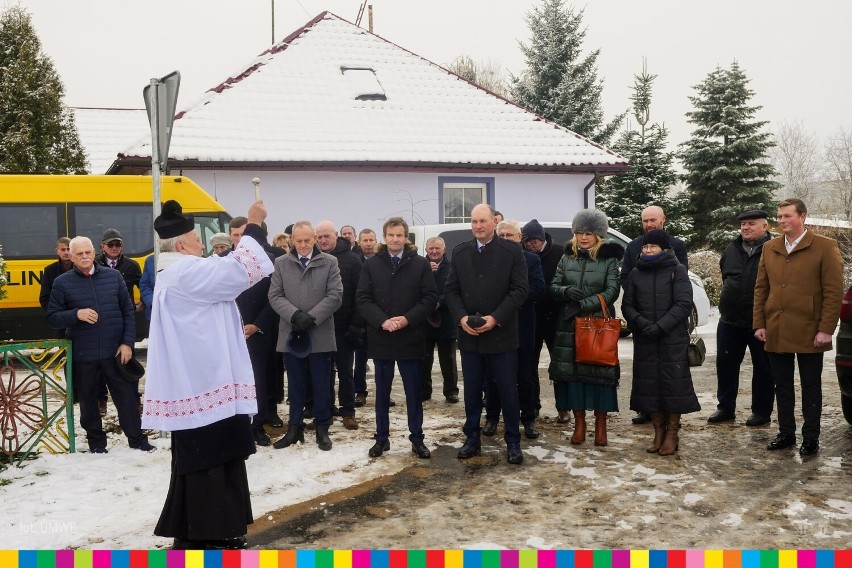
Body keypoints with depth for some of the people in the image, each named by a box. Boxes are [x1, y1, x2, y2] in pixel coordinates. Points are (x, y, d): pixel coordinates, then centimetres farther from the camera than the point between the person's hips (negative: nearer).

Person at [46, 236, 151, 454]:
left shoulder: (114, 276, 4)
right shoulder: (62, 283, 0)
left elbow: (128, 311, 5)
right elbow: (52, 318, -1)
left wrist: (127, 343, -3)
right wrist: (76, 314, -20)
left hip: (115, 352, 1)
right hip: (83, 355, 0)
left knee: (126, 397, 6)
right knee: (88, 402, 11)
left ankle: (137, 440, 18)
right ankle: (97, 443, 26)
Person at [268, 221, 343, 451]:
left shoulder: (329, 262, 1)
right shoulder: (281, 263, 6)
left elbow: (335, 296, -6)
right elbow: (275, 296, -1)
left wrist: (312, 317, -15)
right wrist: (295, 315, -17)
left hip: (320, 335, -1)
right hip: (291, 335, 1)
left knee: (321, 385, 7)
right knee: (296, 384, 11)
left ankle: (322, 428, 17)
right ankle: (295, 427, 20)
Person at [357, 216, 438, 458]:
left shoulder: (420, 264, 0)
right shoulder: (371, 264, 3)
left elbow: (430, 298, -3)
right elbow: (363, 299, -2)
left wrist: (407, 319, -16)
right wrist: (382, 321, -17)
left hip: (410, 338, -1)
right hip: (380, 338, 1)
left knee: (413, 391, 7)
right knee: (382, 391, 11)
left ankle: (417, 439, 17)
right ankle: (381, 438, 22)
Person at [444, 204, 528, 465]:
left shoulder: (512, 251, -3)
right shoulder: (460, 252, 7)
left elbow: (520, 289, -8)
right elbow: (451, 289, 7)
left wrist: (495, 318, -16)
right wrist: (461, 317, -10)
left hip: (502, 334, -3)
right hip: (469, 334, 3)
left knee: (508, 390, 3)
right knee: (472, 390, 11)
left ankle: (513, 442, 15)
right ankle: (472, 438, 23)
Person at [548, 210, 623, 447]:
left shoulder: (609, 259, 1)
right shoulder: (567, 258, 12)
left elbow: (612, 291, -7)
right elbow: (553, 287, 9)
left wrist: (584, 304, -16)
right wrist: (567, 291, -14)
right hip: (569, 325, 3)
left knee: (600, 372, -2)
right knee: (572, 372, 2)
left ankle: (600, 425, 8)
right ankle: (579, 423, 13)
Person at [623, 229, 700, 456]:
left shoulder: (677, 270, 0)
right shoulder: (636, 273, 10)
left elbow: (684, 304, -7)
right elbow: (627, 304, 9)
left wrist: (660, 326, -15)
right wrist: (640, 322, -11)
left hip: (673, 338, -3)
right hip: (644, 340, 3)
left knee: (674, 383, -2)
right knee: (649, 384, 4)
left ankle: (672, 433, 8)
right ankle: (658, 431, 15)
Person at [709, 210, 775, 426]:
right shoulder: (732, 250, 9)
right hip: (730, 320, 5)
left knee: (763, 368, 6)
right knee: (725, 364, 10)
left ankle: (761, 411, 18)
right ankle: (725, 408, 22)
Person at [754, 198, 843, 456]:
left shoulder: (824, 247, -4)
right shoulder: (769, 248, 10)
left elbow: (834, 291, -8)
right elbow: (761, 288, 11)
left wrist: (826, 329, -13)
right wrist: (759, 324, 3)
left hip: (809, 333, -4)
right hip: (776, 333, 4)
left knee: (810, 387, 7)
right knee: (782, 386, 12)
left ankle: (810, 438, 16)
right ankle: (786, 433, 23)